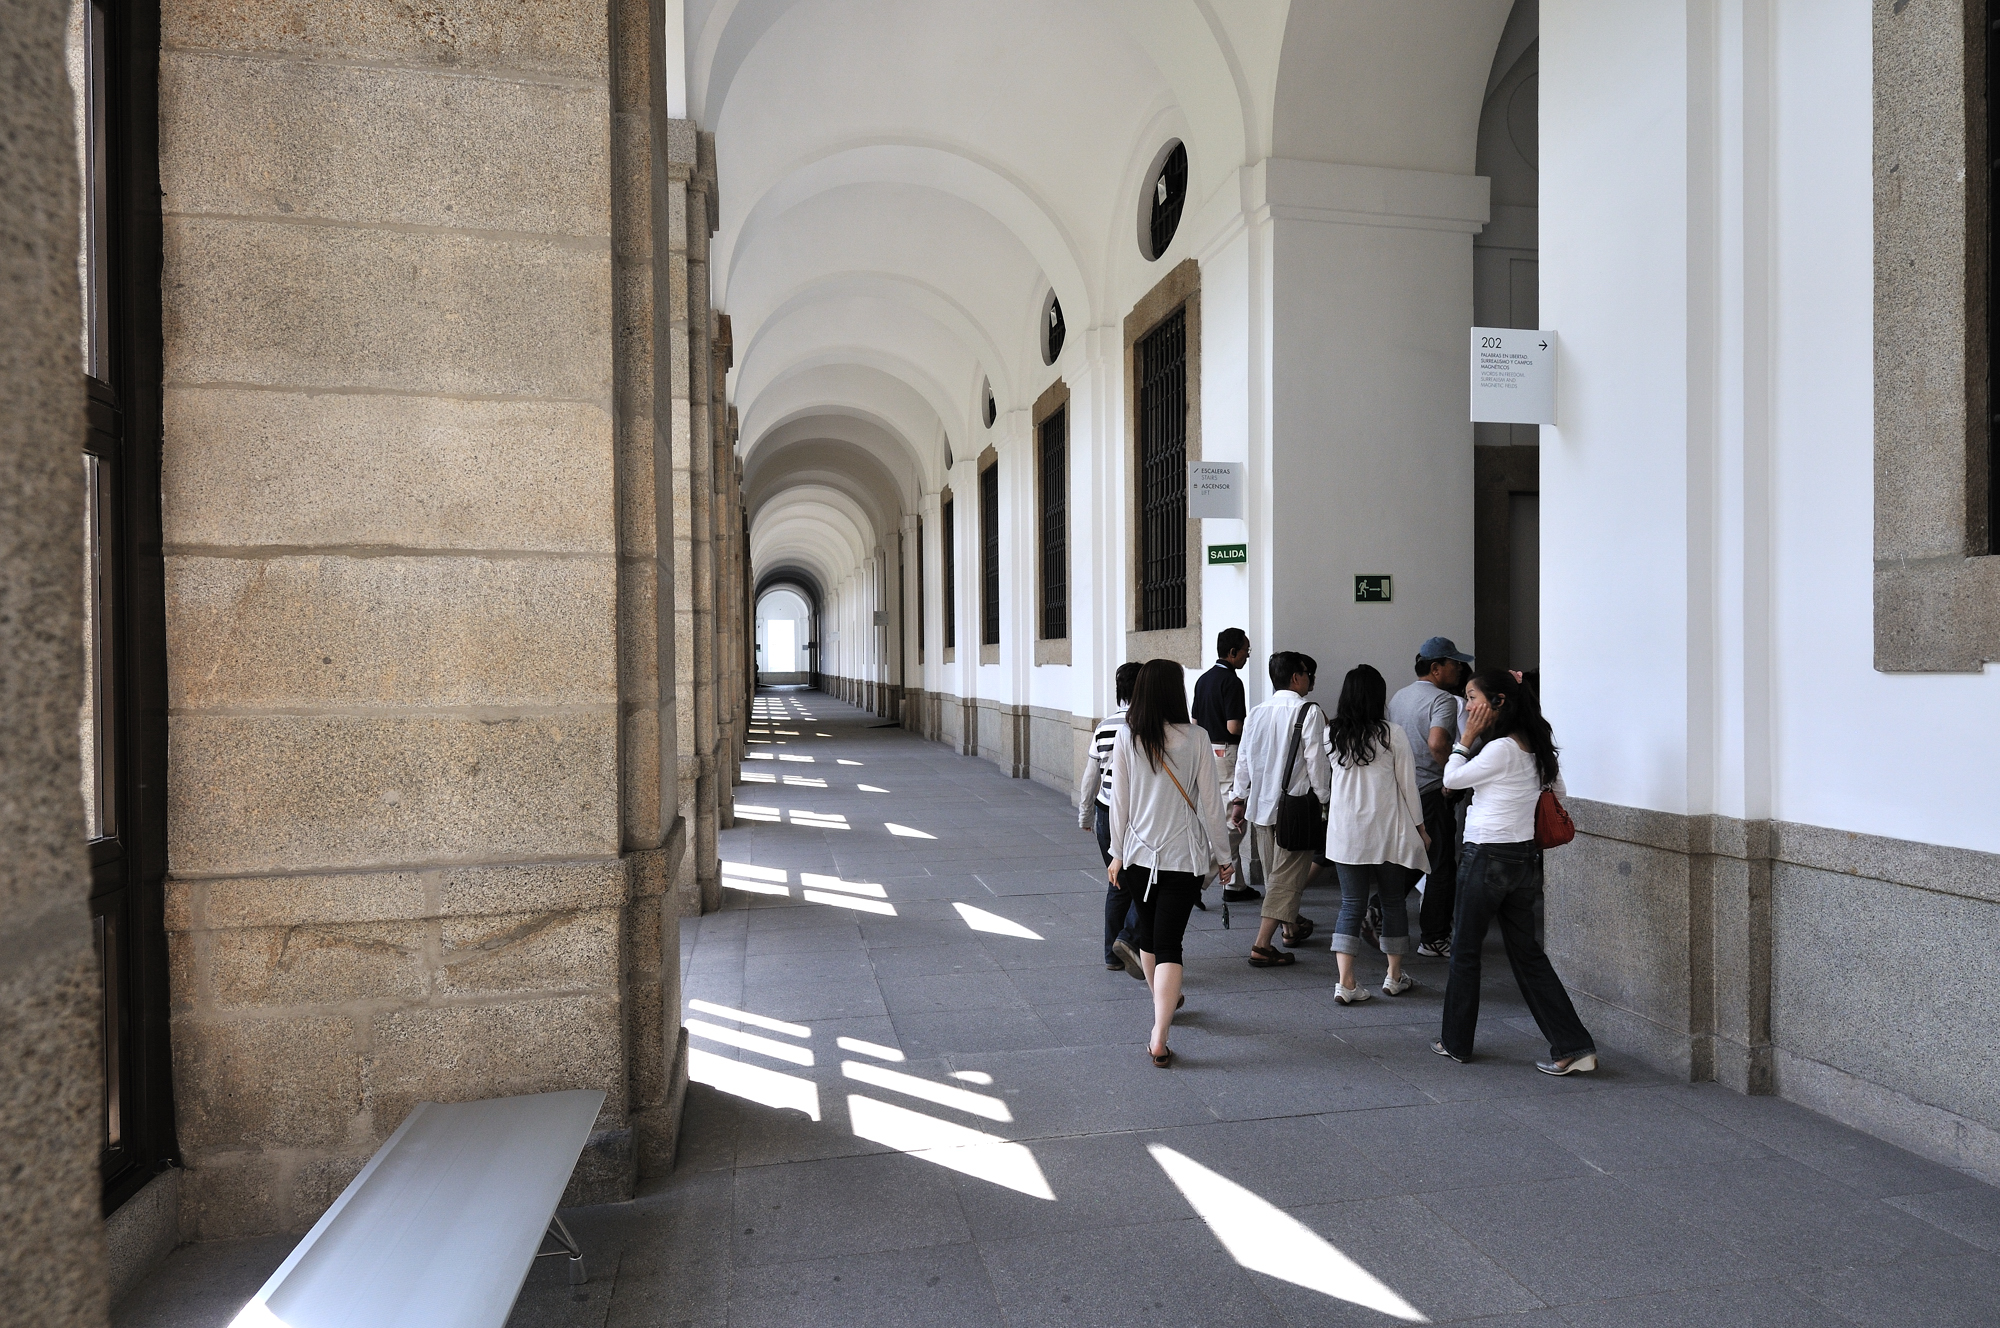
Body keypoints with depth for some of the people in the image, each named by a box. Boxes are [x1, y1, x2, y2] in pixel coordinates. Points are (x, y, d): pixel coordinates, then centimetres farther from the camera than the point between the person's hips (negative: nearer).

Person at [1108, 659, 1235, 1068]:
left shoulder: (1126, 740, -4)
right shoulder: (1195, 739, -9)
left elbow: (1119, 801, 0)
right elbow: (1210, 803, -5)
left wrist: (1116, 854, 11)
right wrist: (1222, 854, 6)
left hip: (1138, 854, 3)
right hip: (1183, 857, -2)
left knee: (1148, 932, 22)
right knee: (1168, 943, -1)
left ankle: (1164, 1002, 44)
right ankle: (1158, 1037, -10)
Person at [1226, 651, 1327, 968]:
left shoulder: (1256, 714, 7)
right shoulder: (1310, 713, -10)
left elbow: (1243, 760, 9)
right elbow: (1316, 762, -12)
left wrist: (1238, 800, 15)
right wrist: (1322, 800, -2)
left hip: (1260, 804, 6)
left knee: (1273, 872, 20)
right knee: (1287, 875, -2)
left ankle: (1292, 925, 41)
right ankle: (1262, 946, -7)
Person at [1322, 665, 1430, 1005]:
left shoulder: (1331, 734, -1)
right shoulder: (1392, 734, -9)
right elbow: (1408, 784, -2)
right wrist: (1419, 827, 6)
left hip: (1344, 833, 2)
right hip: (1388, 832, -2)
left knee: (1351, 904, 5)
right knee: (1393, 901, 14)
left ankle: (1346, 982, -2)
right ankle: (1394, 976, 25)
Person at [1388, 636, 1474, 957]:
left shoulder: (1398, 697, 13)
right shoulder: (1443, 699, -13)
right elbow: (1437, 743, -29)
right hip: (1431, 793, -8)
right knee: (1441, 867, 3)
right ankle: (1433, 939, 8)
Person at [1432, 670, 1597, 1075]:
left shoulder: (1501, 749, -19)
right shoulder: (1536, 746, 7)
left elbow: (1451, 778, -10)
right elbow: (1557, 791, 20)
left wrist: (1467, 737, -6)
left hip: (1487, 858, -8)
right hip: (1525, 857, 8)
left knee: (1465, 950, 8)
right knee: (1526, 951, 13)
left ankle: (1456, 1041, 20)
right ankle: (1574, 1046, 9)